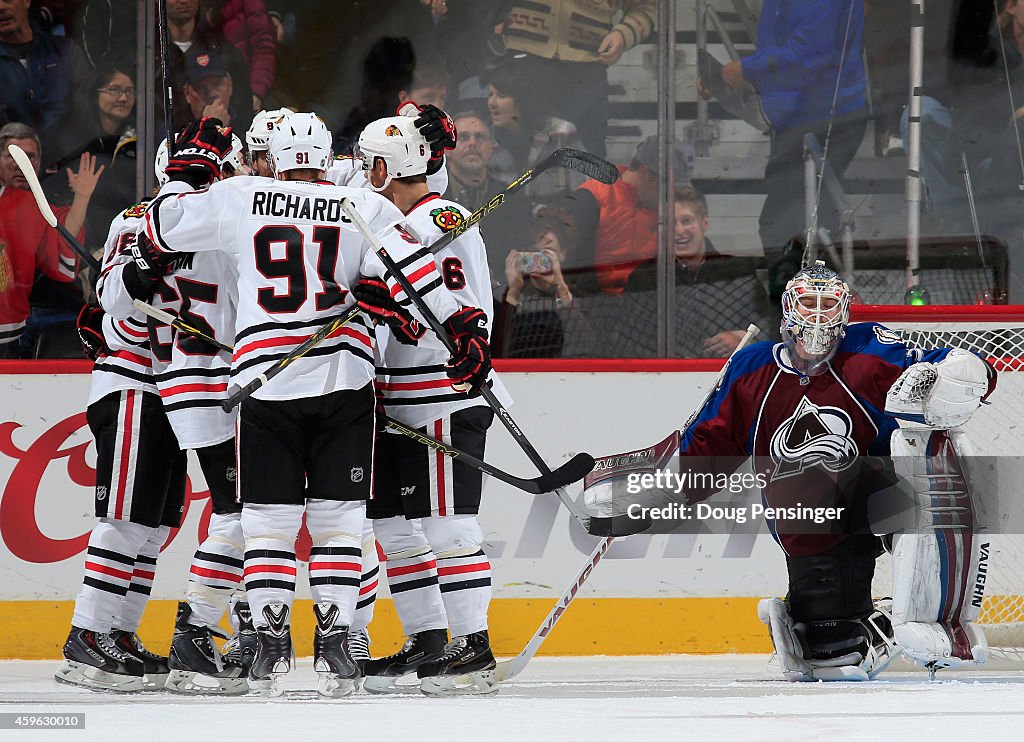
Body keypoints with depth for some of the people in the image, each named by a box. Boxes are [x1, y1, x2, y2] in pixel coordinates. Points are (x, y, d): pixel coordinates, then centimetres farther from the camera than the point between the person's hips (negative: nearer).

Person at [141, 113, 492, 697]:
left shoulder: (239, 199, 4)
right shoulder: (363, 207, 3)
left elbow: (165, 224, 14)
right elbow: (412, 271, -8)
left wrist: (192, 163, 30)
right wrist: (464, 328, -6)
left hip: (263, 380, 0)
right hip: (343, 379, 0)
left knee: (269, 517, 8)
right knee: (337, 516, 6)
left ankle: (271, 641, 4)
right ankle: (333, 642, 0)